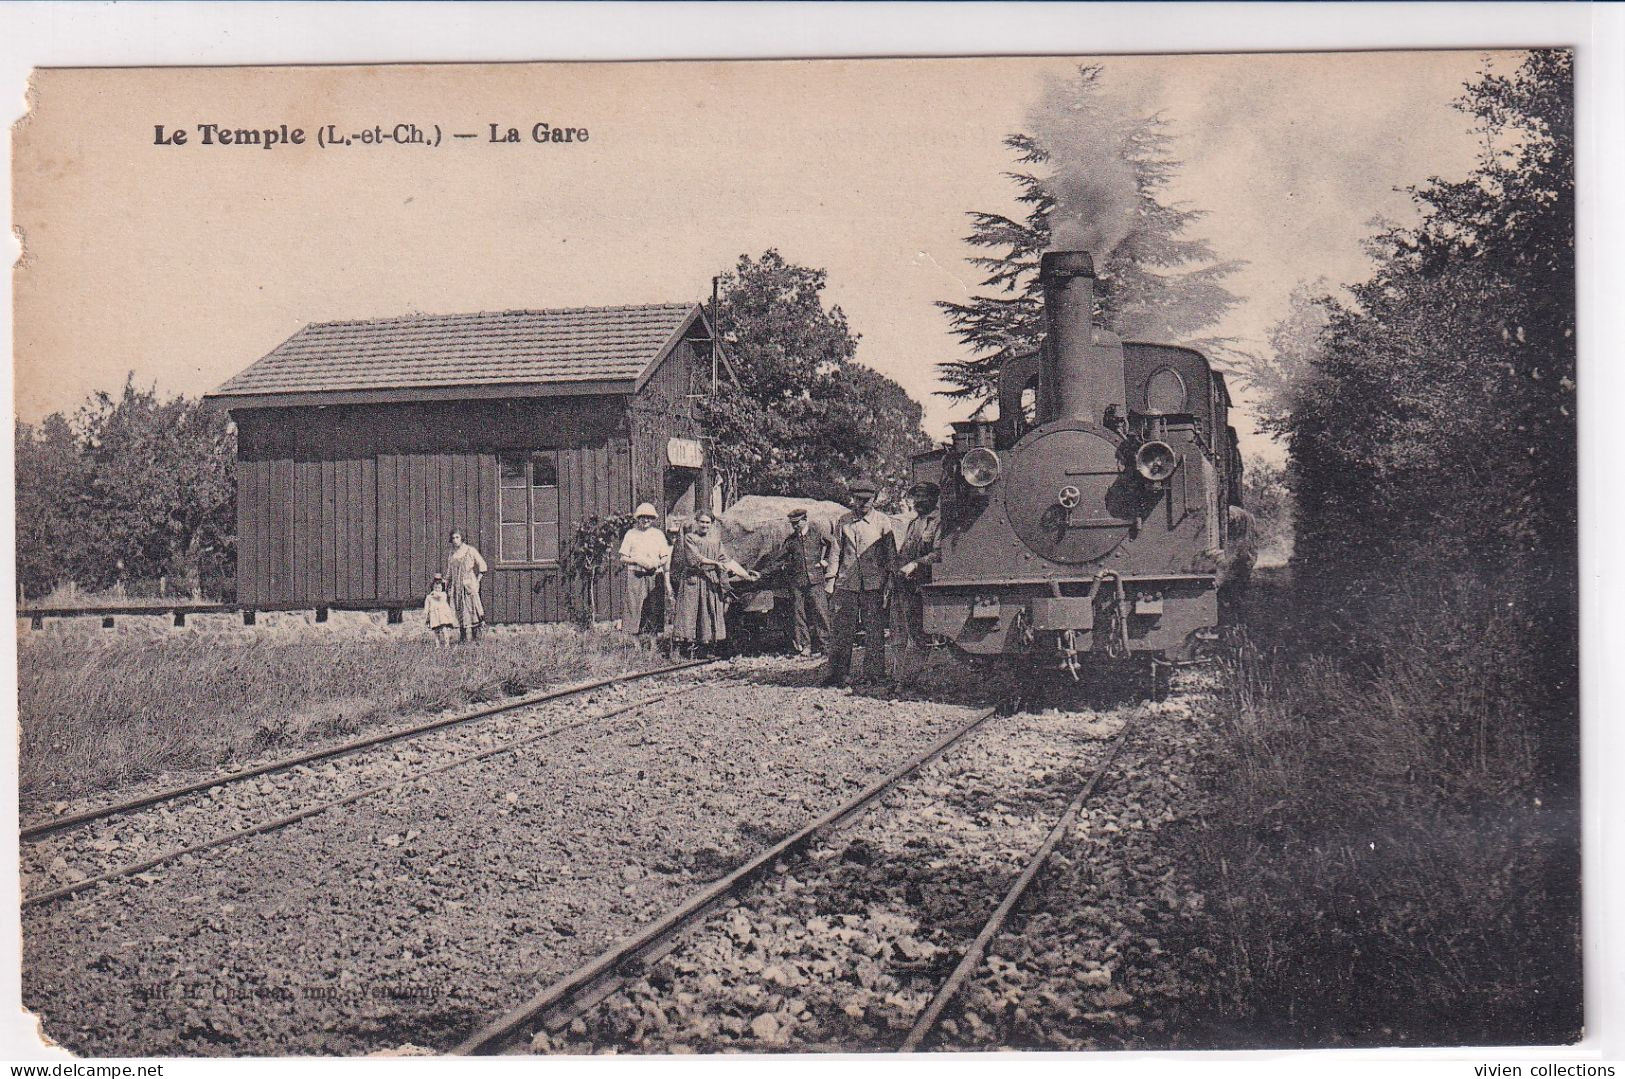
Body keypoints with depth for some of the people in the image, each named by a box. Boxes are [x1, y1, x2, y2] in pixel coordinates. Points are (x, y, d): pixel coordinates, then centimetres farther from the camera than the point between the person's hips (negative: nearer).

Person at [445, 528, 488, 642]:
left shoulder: (470, 551, -1)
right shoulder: (449, 554, 11)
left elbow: (482, 565, 2)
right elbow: (448, 573, 17)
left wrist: (477, 581, -3)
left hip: (469, 585, -4)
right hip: (456, 587, 4)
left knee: (472, 609, -10)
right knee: (459, 611, 1)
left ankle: (476, 636, -10)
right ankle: (462, 638, 4)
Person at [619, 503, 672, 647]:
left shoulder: (658, 534, 11)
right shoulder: (631, 534, 7)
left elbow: (665, 558, 11)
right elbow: (623, 558, 5)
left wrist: (657, 563, -9)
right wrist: (637, 560, -11)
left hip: (655, 576, 1)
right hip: (636, 576, -1)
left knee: (655, 609, -2)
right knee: (637, 608, -6)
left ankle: (653, 639, 2)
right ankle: (639, 639, -2)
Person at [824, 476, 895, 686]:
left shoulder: (882, 522, 5)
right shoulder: (843, 523, 11)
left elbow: (891, 553, 7)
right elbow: (836, 552, 14)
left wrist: (889, 581, 1)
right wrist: (830, 578, 7)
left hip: (873, 584, -2)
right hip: (846, 583, 2)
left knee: (874, 629, 0)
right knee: (843, 629, 1)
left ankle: (874, 672, 6)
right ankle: (837, 672, 6)